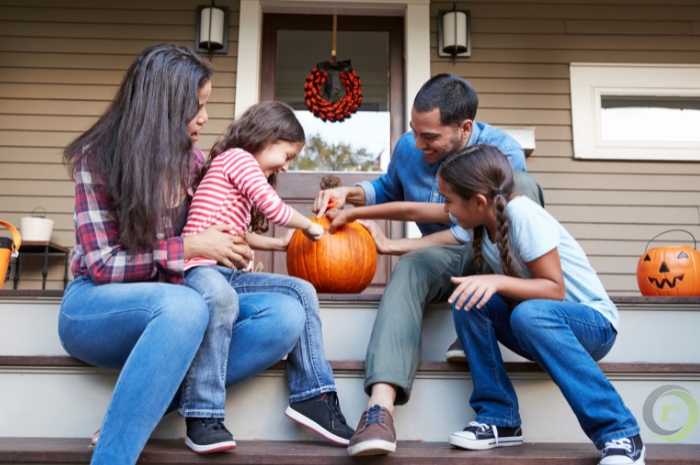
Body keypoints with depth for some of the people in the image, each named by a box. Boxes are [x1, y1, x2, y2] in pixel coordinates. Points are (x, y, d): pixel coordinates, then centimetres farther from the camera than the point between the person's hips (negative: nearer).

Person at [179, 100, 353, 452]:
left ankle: (313, 396, -5)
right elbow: (274, 209, -14)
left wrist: (281, 244, 26)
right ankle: (203, 418, -35)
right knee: (221, 296, -41)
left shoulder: (237, 165, 26)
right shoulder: (238, 157, -4)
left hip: (227, 273, 10)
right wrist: (308, 226, 3)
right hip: (201, 268, -10)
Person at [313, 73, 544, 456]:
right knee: (411, 268, -35)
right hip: (444, 262, 3)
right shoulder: (408, 148, -1)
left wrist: (393, 245, -18)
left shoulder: (502, 151, -15)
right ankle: (380, 410, -51)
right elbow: (388, 189, 21)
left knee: (520, 185, -30)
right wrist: (350, 194, -2)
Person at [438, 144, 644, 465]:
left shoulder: (523, 214, -22)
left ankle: (620, 434, -27)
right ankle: (499, 418, -9)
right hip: (542, 329, 7)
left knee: (530, 313, -38)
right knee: (468, 302, -16)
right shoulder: (481, 226, 0)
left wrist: (497, 282, -36)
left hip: (593, 324, -7)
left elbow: (555, 289, -22)